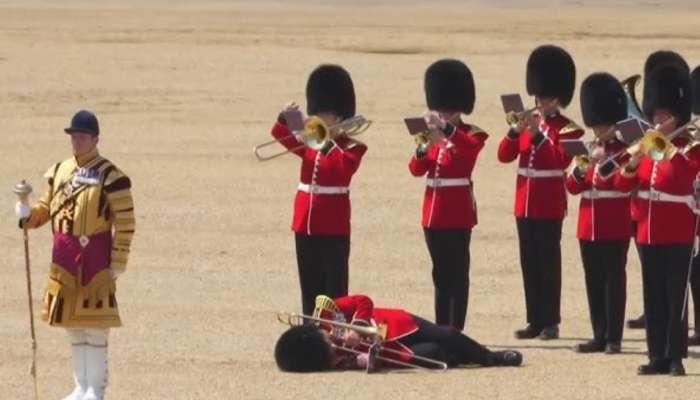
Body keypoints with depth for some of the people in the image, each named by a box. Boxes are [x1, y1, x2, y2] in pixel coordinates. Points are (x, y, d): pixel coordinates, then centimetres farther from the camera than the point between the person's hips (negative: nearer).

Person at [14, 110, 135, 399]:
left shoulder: (109, 176, -10)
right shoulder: (59, 172, 10)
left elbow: (125, 221, -9)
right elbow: (46, 209, 18)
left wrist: (118, 263, -11)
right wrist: (27, 215, -5)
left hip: (96, 255, -7)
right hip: (64, 256, 7)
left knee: (95, 324, -4)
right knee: (72, 323, 12)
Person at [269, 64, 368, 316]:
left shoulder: (351, 146, -5)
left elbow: (346, 168, -23)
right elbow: (281, 135, 4)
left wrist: (327, 143, -30)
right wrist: (285, 118, -16)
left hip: (333, 228, -6)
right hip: (305, 222, 6)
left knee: (334, 285, -2)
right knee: (310, 285, 10)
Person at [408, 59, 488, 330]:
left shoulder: (472, 135, -4)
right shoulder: (434, 136, 13)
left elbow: (469, 147, -29)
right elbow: (417, 170, 5)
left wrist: (446, 128, -42)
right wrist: (424, 148, -14)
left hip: (458, 211, -6)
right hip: (434, 211, 6)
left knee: (457, 272, -6)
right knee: (441, 273, 11)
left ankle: (455, 328, -7)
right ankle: (441, 327, 15)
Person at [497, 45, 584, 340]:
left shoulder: (567, 130, -5)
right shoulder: (528, 123, 13)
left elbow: (561, 160, -19)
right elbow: (504, 155, 5)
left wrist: (538, 134, -22)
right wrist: (517, 130, -10)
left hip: (550, 206, -6)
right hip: (525, 204, 6)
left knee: (549, 261, -4)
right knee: (529, 263, 8)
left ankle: (551, 322, -1)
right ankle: (535, 320, 12)